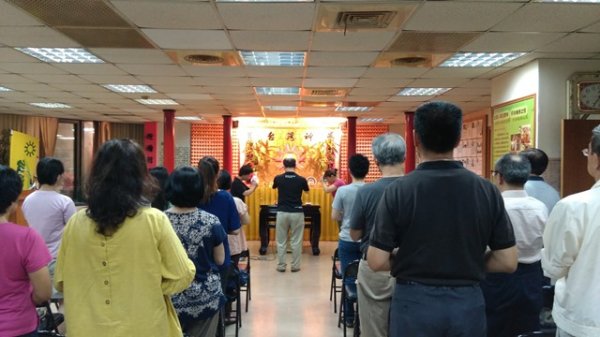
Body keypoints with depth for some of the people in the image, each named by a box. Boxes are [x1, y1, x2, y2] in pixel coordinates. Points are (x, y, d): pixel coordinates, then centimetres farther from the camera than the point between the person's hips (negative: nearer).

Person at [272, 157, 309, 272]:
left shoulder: (278, 178, -3)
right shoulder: (301, 179, -4)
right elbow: (306, 190, 19)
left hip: (282, 212, 1)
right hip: (297, 213, 0)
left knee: (281, 241, 9)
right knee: (296, 241, 7)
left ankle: (281, 265, 12)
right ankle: (295, 266, 11)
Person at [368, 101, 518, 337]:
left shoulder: (399, 189, -13)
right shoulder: (487, 190, -6)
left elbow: (377, 261, -12)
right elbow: (508, 262, -3)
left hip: (414, 302, -2)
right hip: (468, 302, 2)